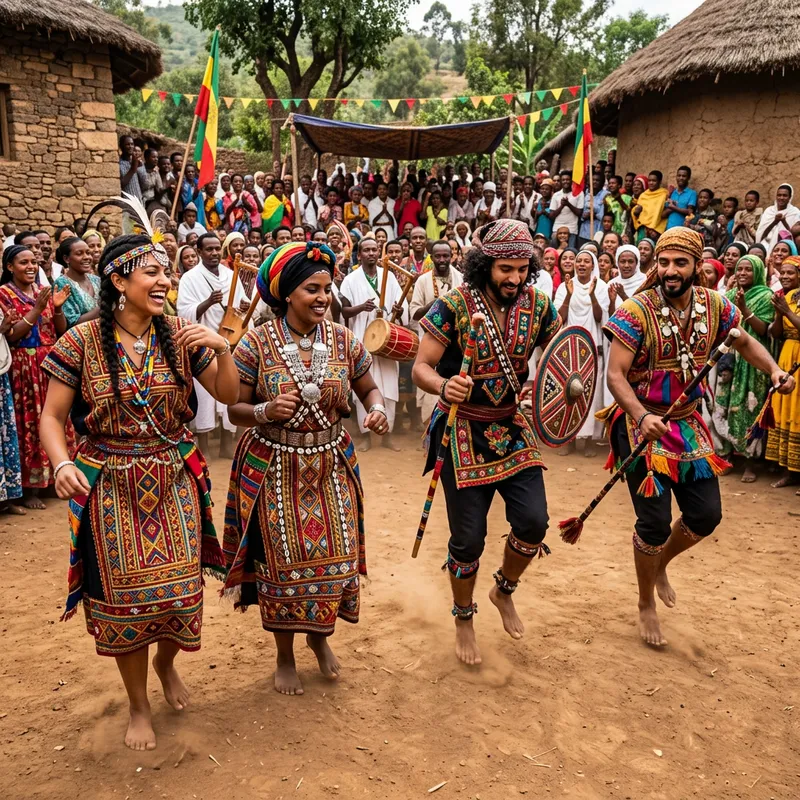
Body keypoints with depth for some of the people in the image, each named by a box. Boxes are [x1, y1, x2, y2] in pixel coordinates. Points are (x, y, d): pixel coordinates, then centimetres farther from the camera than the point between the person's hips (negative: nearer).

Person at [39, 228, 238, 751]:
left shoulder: (179, 335, -1)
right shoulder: (83, 341, -9)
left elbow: (228, 395, 0)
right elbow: (53, 418, -3)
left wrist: (222, 348, -17)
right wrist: (63, 464, -22)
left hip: (175, 486, 2)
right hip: (111, 489, -2)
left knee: (181, 588, 6)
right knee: (123, 596, 8)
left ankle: (166, 662, 42)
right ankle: (139, 706, 32)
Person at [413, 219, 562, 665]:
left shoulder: (537, 306, -4)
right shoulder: (453, 307, -15)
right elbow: (421, 368, -13)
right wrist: (443, 386, -36)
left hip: (514, 427, 4)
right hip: (464, 431, -3)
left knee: (533, 521, -6)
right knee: (468, 538, 2)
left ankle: (505, 591, 26)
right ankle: (464, 617, 29)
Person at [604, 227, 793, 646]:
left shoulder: (714, 305, -3)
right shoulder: (636, 311, -18)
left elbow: (745, 342, 15)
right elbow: (615, 375, -22)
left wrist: (774, 369, -4)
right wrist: (642, 416, -38)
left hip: (687, 425, 5)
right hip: (642, 424, -5)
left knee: (706, 515, 9)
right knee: (655, 521, -2)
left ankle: (660, 564, 40)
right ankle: (646, 604, 24)